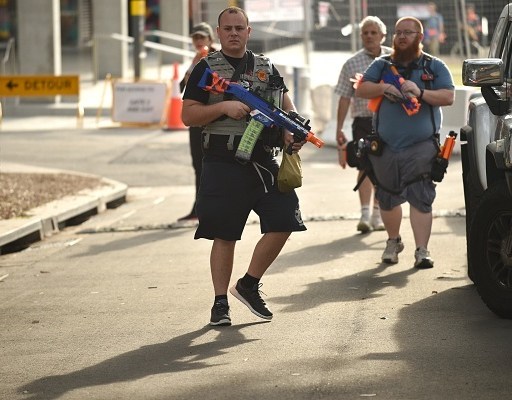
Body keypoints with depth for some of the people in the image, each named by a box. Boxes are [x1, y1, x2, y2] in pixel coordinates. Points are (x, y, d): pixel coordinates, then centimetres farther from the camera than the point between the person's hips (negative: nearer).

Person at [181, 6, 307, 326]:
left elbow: (285, 105, 16)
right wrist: (224, 107, -16)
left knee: (284, 223, -4)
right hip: (223, 165, -4)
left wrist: (292, 130, -5)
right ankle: (221, 303, 10)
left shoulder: (266, 68, 14)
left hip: (264, 161, 4)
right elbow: (188, 115, -2)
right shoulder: (206, 69, 3)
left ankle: (249, 285, 13)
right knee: (224, 236, 0)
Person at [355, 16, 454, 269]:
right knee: (387, 199, 11)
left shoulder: (434, 67, 7)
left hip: (421, 148, -3)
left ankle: (422, 251, -11)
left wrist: (421, 93, -19)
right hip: (386, 146, 3)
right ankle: (393, 241, 31)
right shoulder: (382, 65, 13)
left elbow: (448, 97, -4)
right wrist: (384, 88, -15)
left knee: (420, 199, -11)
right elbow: (361, 90, 4)